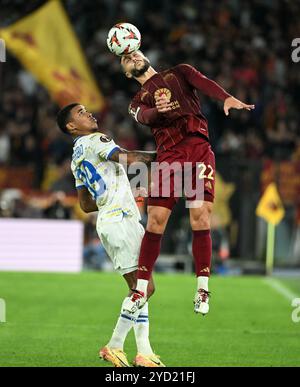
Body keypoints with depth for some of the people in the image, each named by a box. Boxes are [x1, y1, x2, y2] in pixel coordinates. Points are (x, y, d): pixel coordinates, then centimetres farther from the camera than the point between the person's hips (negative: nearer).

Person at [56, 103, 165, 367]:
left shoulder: (77, 158, 22)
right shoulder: (94, 141, -5)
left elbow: (86, 205, 25)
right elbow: (128, 157, -20)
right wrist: (157, 156, -8)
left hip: (108, 221, 10)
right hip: (120, 220, -10)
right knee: (144, 287, -11)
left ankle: (144, 352, 2)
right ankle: (115, 346, -7)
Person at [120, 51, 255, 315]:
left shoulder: (179, 73, 20)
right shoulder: (138, 102, 22)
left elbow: (203, 84, -2)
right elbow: (144, 117, -3)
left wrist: (227, 98, -23)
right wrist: (158, 109, -29)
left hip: (199, 148, -1)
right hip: (168, 156, 1)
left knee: (200, 219, -10)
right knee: (156, 221, -6)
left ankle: (203, 289, -4)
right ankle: (141, 290, 3)